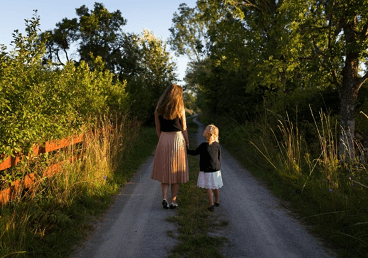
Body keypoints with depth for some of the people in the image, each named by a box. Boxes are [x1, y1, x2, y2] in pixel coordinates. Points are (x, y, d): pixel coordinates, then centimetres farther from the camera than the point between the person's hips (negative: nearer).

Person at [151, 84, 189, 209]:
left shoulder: (159, 109, 2)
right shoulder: (180, 109, -6)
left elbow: (158, 129, 6)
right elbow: (184, 128, -4)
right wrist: (187, 143, 5)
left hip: (163, 139, 2)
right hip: (177, 139, -2)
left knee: (164, 171, 13)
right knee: (176, 172, 9)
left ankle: (164, 198, -1)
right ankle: (173, 201, 13)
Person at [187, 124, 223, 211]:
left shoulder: (203, 145, -15)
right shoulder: (217, 145, -2)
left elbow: (194, 152, -3)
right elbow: (219, 158, 5)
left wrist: (186, 150, 11)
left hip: (206, 171, -4)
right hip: (216, 170, 4)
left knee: (209, 188, 1)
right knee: (216, 187, 17)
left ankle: (211, 204, -2)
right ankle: (217, 201, 33)